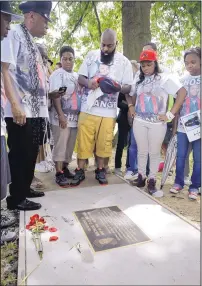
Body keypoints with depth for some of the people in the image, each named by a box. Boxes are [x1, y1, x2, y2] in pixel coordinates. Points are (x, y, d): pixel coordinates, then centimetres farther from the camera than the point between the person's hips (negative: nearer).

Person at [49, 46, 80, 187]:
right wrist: (61, 115, -20)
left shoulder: (77, 75, 17)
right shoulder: (57, 74, -4)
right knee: (60, 146, -4)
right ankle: (59, 173, 2)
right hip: (62, 117, -7)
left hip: (74, 117, 7)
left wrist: (81, 113, 15)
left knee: (70, 146, 11)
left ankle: (65, 168, 24)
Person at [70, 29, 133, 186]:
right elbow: (80, 78, 8)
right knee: (84, 141, 3)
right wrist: (88, 82, -16)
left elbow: (128, 87, 3)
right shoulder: (91, 55, 6)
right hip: (88, 108, 1)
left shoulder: (124, 62, 4)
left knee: (104, 142, 7)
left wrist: (118, 87, -21)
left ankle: (100, 170, 25)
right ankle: (80, 171, 17)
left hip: (108, 111, 0)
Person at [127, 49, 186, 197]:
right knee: (142, 151, 10)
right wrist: (131, 106, 7)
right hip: (139, 122, 4)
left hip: (157, 123, -3)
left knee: (154, 153, 5)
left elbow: (182, 92, -11)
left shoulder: (165, 78, -3)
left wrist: (171, 114, -15)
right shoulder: (139, 81, 12)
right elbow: (131, 95, 27)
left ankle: (152, 182, 17)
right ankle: (141, 177, 25)